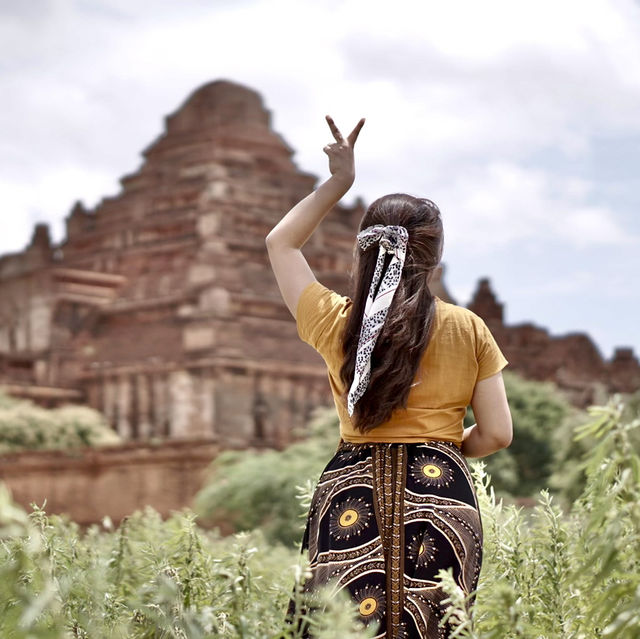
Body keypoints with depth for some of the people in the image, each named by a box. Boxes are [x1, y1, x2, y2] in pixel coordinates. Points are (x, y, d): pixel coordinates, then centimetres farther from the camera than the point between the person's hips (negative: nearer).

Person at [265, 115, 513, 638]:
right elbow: (496, 433, 1)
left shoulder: (336, 322, 2)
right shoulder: (468, 329, 0)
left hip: (351, 494, 0)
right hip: (442, 496, 0)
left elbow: (281, 242, 18)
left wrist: (337, 183, 18)